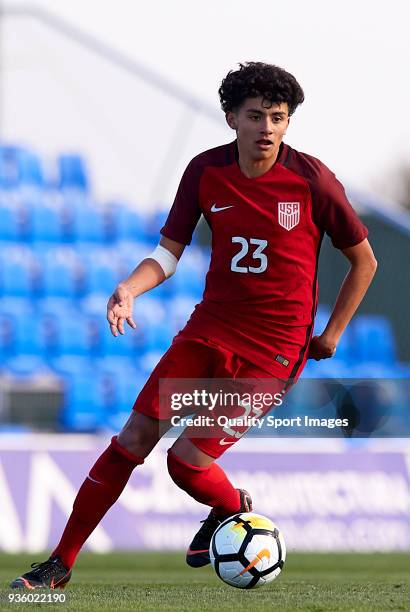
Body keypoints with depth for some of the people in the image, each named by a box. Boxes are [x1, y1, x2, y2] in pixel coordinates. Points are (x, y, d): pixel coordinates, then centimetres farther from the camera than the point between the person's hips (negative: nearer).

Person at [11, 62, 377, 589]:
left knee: (187, 461, -12)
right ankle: (61, 562, 2)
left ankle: (233, 508, 24)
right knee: (133, 439, -6)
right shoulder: (207, 171, -2)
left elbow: (364, 260, 1)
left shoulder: (311, 180, -11)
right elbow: (169, 252, 4)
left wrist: (332, 334, 3)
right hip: (210, 327, 4)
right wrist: (130, 287, -16)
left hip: (275, 347, -4)